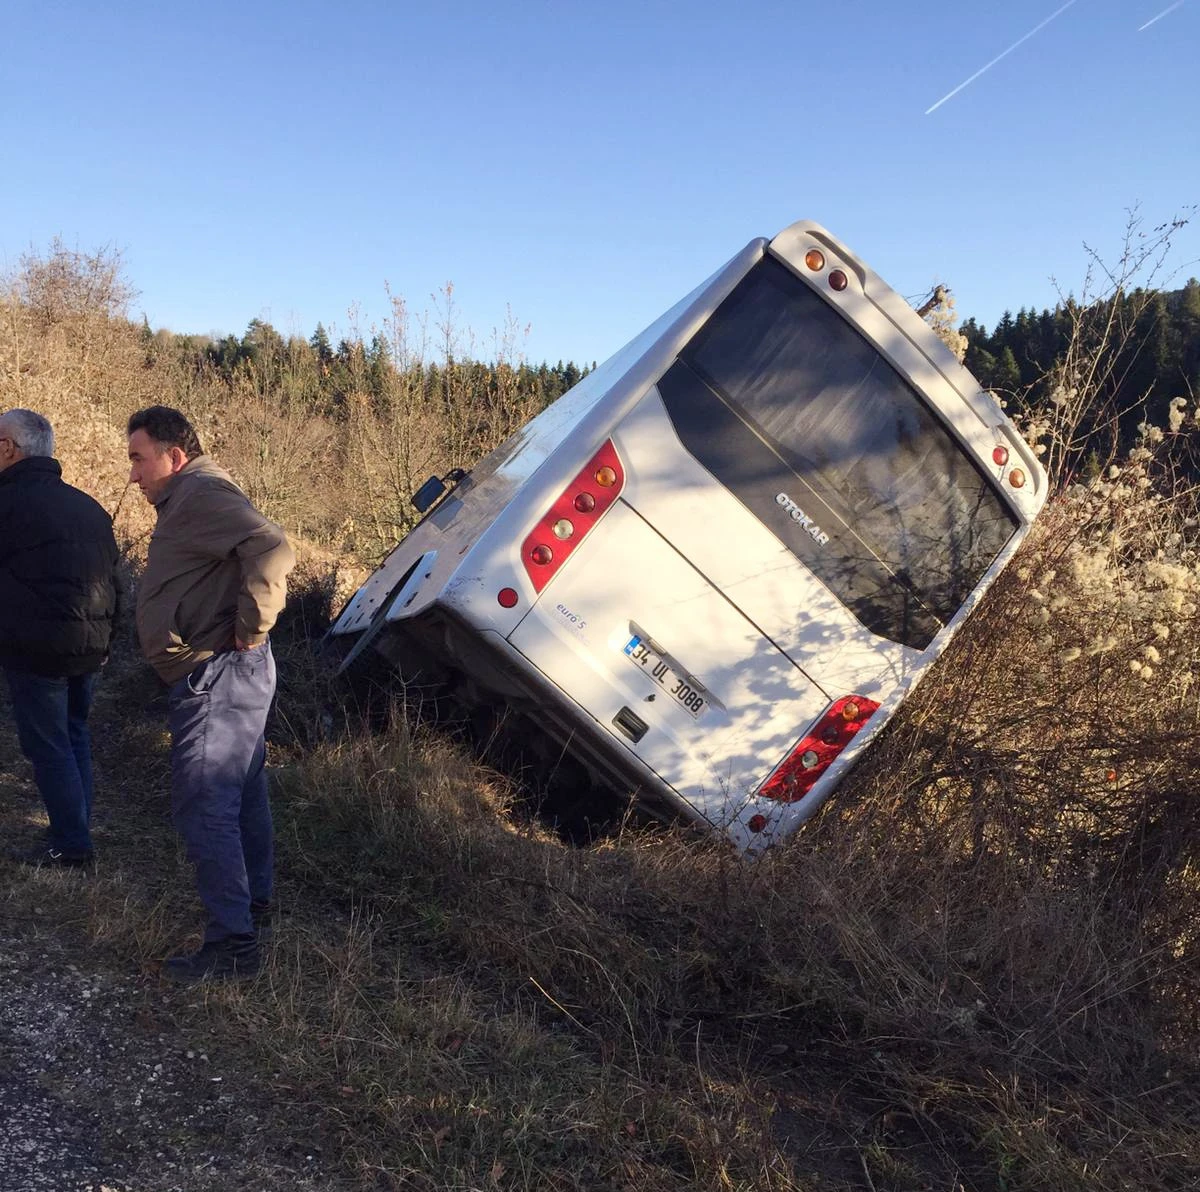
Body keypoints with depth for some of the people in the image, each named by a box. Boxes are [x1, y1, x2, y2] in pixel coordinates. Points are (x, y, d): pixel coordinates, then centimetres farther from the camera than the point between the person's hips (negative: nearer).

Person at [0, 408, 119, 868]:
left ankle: (70, 846, 7)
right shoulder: (87, 506, 11)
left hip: (38, 646, -8)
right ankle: (77, 831, 26)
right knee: (74, 735, 19)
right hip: (92, 643, 8)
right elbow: (111, 572, 15)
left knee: (46, 744, 2)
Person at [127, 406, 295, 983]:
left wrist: (251, 629, -24)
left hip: (216, 679, -11)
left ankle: (231, 942, -4)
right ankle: (254, 897, 37)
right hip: (223, 677, 11)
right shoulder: (188, 500, 18)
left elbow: (272, 552, -32)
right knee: (241, 791, 21)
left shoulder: (202, 493, -16)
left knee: (202, 808, -9)